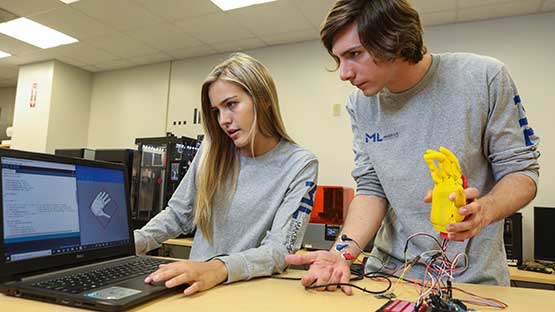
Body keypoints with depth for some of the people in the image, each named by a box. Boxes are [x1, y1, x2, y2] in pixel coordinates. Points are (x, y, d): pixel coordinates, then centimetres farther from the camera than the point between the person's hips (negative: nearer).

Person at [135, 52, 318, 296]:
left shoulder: (300, 165, -8)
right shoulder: (212, 151, 2)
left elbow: (279, 249, -15)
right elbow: (177, 214, 11)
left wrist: (219, 268, -32)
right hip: (196, 285, 4)